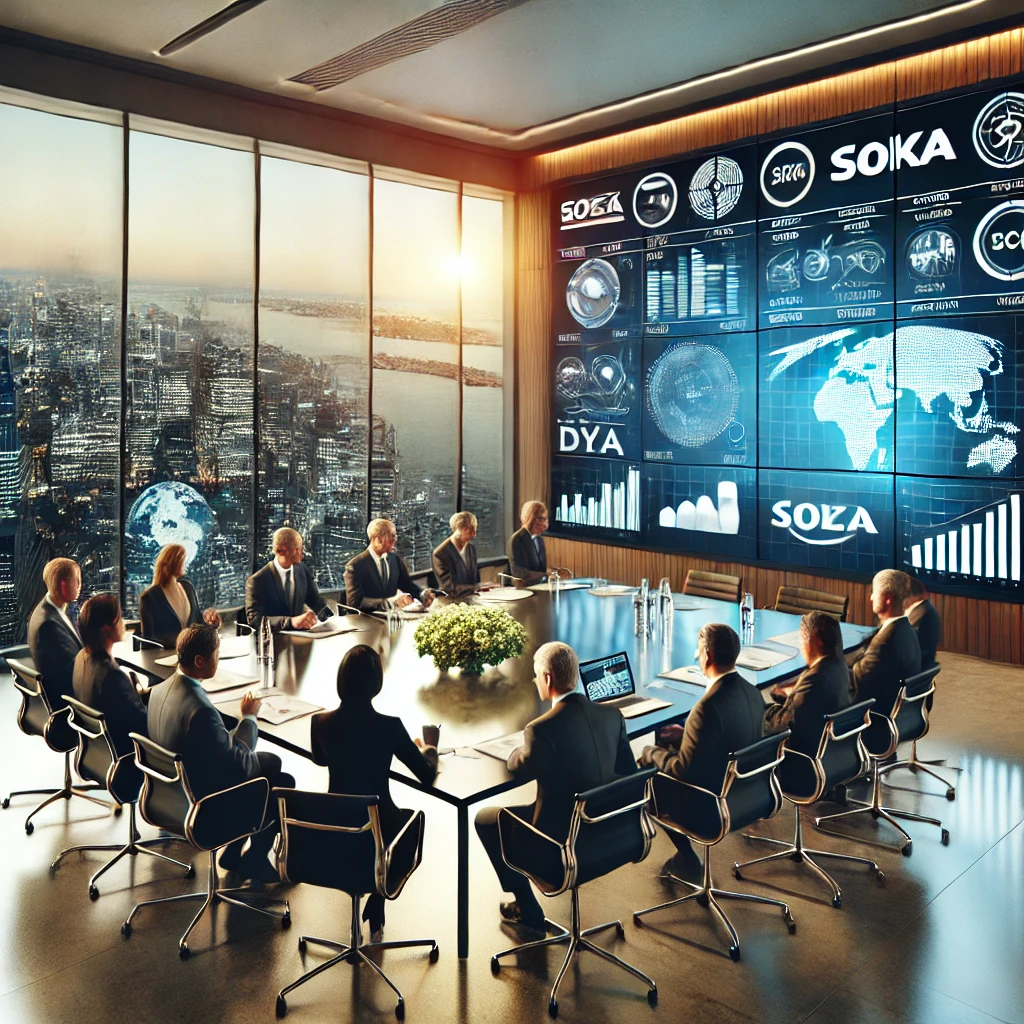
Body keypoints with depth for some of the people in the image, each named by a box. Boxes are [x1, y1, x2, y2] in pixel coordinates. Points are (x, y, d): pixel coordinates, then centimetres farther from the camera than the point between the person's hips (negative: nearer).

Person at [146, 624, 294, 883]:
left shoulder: (159, 690, -6)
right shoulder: (201, 710, -34)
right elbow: (241, 766, -22)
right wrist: (249, 716, -10)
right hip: (206, 803, -8)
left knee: (271, 761, 19)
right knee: (283, 783, 8)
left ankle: (234, 851, 26)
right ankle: (254, 859, 23)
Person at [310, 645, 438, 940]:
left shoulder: (320, 722, -11)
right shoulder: (389, 726, -22)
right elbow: (428, 776, -10)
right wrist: (428, 750, 12)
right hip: (377, 828, -4)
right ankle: (374, 917, 30)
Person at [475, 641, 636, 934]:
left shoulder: (541, 729, -26)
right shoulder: (612, 715, -7)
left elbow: (520, 770, -5)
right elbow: (628, 770, 5)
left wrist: (520, 750, 16)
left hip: (562, 835, -7)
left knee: (485, 819, 15)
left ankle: (528, 910, 21)